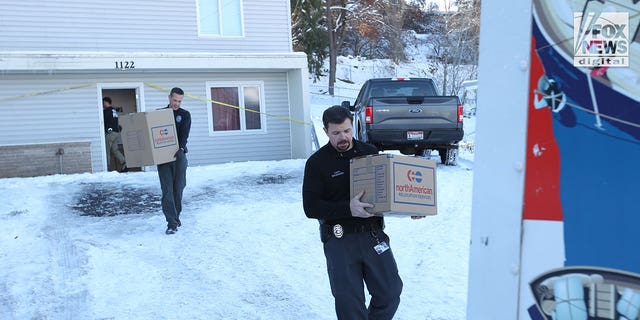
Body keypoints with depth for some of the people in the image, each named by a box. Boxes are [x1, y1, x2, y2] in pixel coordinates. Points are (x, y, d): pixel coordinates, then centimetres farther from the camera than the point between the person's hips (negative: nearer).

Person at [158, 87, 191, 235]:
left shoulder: (185, 115, 7)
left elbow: (184, 134, -7)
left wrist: (181, 148, -25)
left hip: (179, 155, 0)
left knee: (178, 187, 3)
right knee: (167, 190, -5)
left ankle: (176, 216, 23)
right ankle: (171, 223, -7)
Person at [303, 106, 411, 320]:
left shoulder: (370, 153, 8)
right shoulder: (316, 163, -3)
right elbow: (310, 207, -10)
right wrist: (348, 208, -23)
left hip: (373, 233, 3)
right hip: (339, 238, -3)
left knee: (390, 292, 4)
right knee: (348, 300, 1)